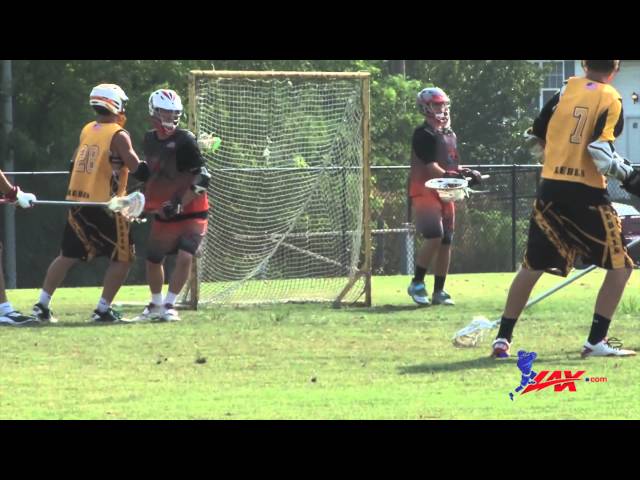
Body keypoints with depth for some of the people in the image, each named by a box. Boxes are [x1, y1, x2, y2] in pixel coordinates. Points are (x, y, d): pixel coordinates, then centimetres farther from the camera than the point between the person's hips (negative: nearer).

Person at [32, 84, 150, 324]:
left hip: (78, 203, 7)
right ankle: (103, 310, 1)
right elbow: (139, 170, -14)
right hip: (104, 206, -7)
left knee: (67, 256, 15)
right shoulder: (118, 135, -10)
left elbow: (72, 167, 17)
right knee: (122, 258, 5)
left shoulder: (87, 131, 10)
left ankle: (42, 305, 11)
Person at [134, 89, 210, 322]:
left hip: (191, 212, -6)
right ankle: (156, 304, 31)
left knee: (184, 257, -19)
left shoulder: (185, 140, -16)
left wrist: (180, 204, -25)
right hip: (163, 214, 6)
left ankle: (169, 305, -6)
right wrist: (144, 202, 16)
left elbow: (202, 178, -20)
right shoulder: (150, 139, 4)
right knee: (153, 260, 11)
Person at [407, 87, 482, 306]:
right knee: (434, 236, -21)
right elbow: (430, 166, -20)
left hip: (445, 194, 8)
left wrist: (467, 174, 3)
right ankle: (417, 284, -9)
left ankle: (439, 292, 11)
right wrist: (447, 176, -34)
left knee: (446, 242, 5)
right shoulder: (424, 134, -10)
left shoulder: (450, 135, 18)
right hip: (424, 191, -8)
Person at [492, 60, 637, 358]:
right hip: (587, 195, -5)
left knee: (532, 266, 15)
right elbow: (601, 152, -17)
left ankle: (503, 338, 12)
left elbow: (538, 134, 14)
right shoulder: (611, 100, -6)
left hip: (550, 190, 5)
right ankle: (596, 341, -1)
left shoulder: (566, 89, 7)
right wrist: (629, 178, -7)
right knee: (620, 266, 7)